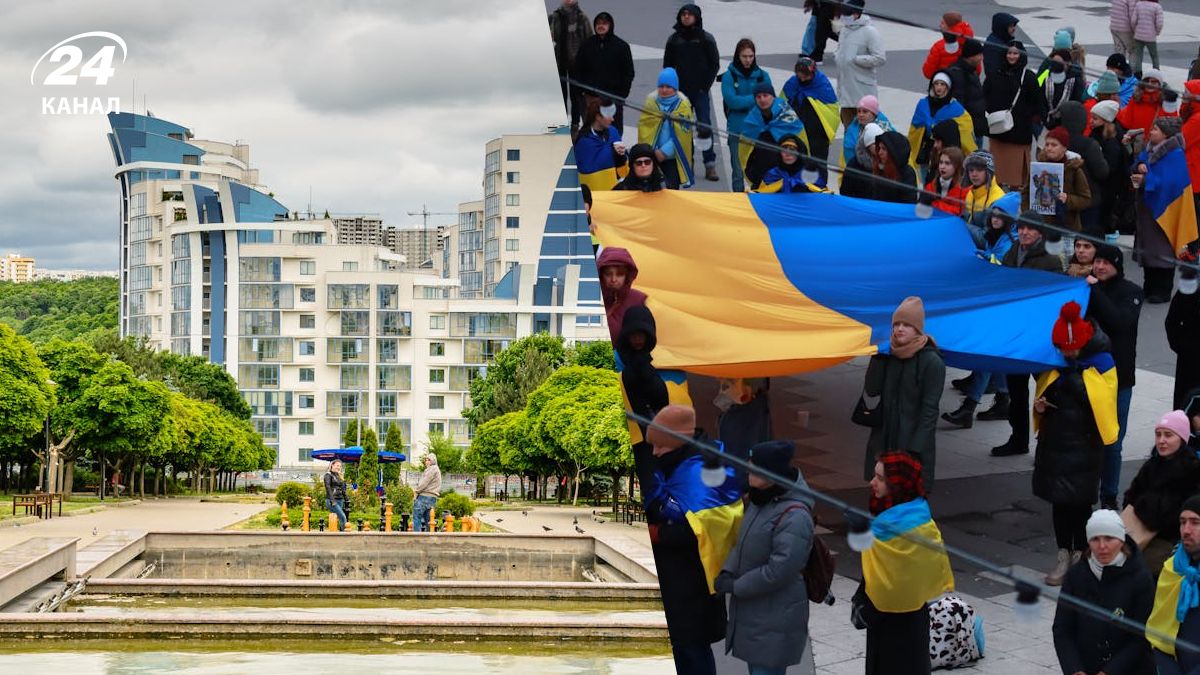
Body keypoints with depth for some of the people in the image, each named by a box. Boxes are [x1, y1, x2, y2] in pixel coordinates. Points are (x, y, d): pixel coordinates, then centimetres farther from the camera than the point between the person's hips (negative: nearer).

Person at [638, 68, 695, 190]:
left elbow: (681, 134, -13)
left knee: (673, 188, 4)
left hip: (673, 156, -2)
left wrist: (665, 151, -18)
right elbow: (643, 128, -3)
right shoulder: (651, 101, -2)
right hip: (652, 156, 2)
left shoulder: (683, 104, -8)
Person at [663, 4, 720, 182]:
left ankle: (710, 164, -7)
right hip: (681, 91, 3)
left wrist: (706, 85, -6)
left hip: (701, 90, -3)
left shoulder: (706, 38, 2)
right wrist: (673, 87, 3)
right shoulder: (674, 39, 8)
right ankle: (686, 165, 9)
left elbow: (715, 64, 2)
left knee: (705, 126, -9)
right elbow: (668, 65, 13)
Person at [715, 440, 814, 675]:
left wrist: (735, 586, -16)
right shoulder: (761, 500, 6)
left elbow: (778, 571, -26)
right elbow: (743, 541, 16)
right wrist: (728, 571, -2)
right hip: (752, 612, 9)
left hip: (774, 621, -9)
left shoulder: (794, 517, -24)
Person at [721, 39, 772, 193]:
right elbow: (732, 100, -12)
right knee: (738, 172, 4)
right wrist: (754, 98, -13)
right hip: (737, 131, -1)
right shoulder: (729, 76, -1)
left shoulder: (762, 76, 5)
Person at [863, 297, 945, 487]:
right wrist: (878, 356, -7)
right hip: (884, 438, 6)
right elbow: (871, 390, 0)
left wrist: (915, 449, -16)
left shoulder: (932, 362, -11)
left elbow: (930, 408, -12)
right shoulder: (888, 355, 6)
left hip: (914, 443, -5)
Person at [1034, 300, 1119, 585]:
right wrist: (1039, 405, 0)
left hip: (1085, 444, -4)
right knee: (1058, 498, 8)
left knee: (1080, 500, 1)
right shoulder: (1052, 365, 4)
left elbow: (1102, 402, -5)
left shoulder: (1100, 363, -8)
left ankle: (1080, 555, 14)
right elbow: (1043, 393, 18)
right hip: (1054, 441, 4)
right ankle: (1064, 556, 17)